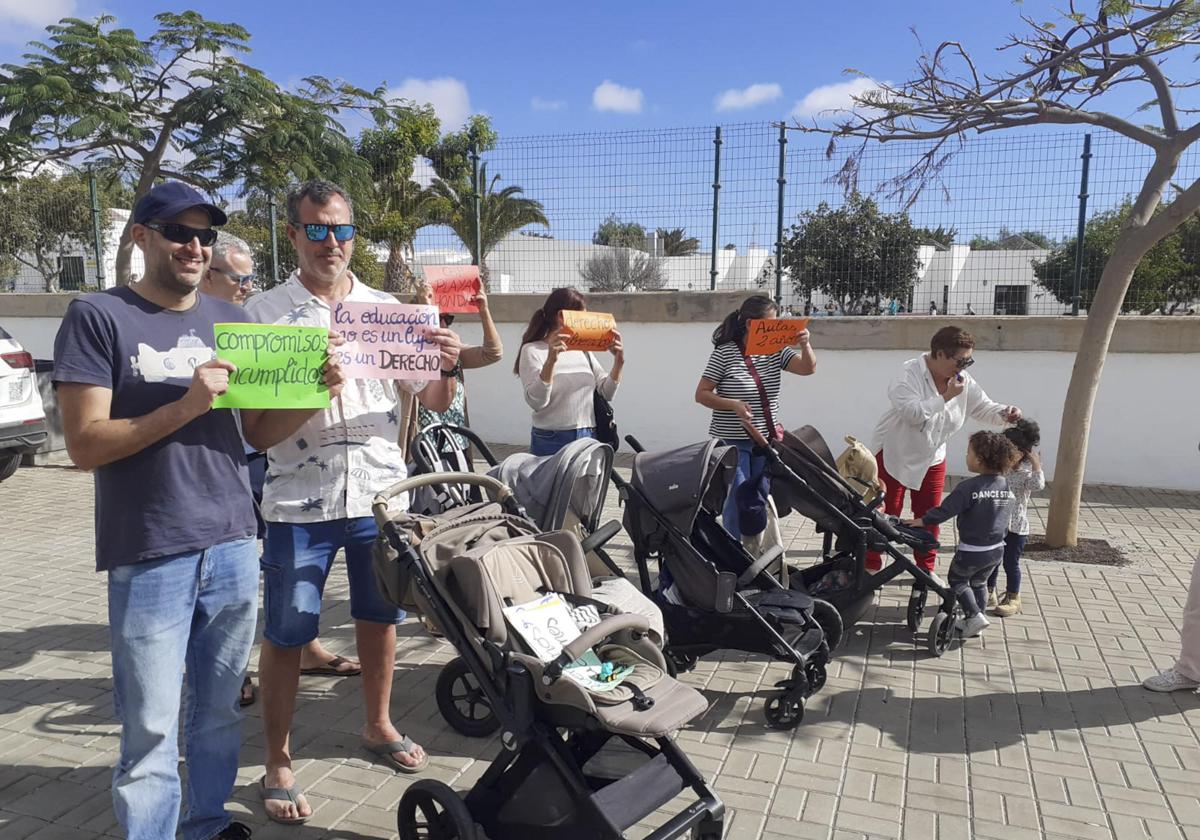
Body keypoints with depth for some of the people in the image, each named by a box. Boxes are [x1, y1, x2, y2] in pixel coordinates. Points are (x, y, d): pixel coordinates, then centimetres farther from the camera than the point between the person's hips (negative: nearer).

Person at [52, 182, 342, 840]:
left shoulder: (231, 320, 9)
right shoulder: (99, 316, -5)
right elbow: (84, 446, -11)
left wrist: (316, 392, -8)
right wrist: (186, 406, -22)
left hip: (234, 547, 5)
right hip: (150, 558, -4)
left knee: (219, 713, 17)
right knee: (150, 732, 4)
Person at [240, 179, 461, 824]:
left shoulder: (386, 309, 5)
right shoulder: (262, 313, -5)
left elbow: (431, 403, 6)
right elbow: (256, 432, -10)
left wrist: (448, 367, -15)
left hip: (381, 493, 3)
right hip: (299, 504, -3)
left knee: (379, 617, 17)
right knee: (285, 635, 7)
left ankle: (378, 726, 40)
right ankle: (277, 764, 26)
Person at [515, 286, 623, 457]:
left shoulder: (582, 350, 10)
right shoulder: (532, 351, -4)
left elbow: (607, 392, 11)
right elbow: (536, 401, -16)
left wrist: (618, 362, -4)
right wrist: (551, 360, -27)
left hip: (588, 439, 4)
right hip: (551, 442, -4)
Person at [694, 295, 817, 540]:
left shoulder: (775, 350, 5)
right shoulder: (725, 353, -11)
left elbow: (808, 368, -2)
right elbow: (701, 394, -10)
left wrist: (805, 345, -21)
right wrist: (733, 405, -24)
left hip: (765, 440, 6)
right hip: (733, 441, -5)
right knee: (736, 503, -2)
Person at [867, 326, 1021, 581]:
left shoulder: (963, 381, -6)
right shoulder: (910, 374, -23)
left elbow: (984, 408, 0)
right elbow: (912, 413, -35)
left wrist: (1004, 413, -20)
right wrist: (946, 397, -32)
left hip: (932, 458, 6)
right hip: (893, 454, -5)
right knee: (886, 513, 2)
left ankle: (925, 570, 28)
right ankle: (871, 566, 16)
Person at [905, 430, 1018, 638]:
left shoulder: (968, 487, -24)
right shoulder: (1007, 487, -3)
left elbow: (945, 511, -21)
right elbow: (1007, 520, 9)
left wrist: (923, 520, -9)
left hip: (971, 551, -6)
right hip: (997, 550, 6)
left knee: (957, 580, 16)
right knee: (979, 583, 25)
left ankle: (974, 615, 4)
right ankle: (974, 622, 31)